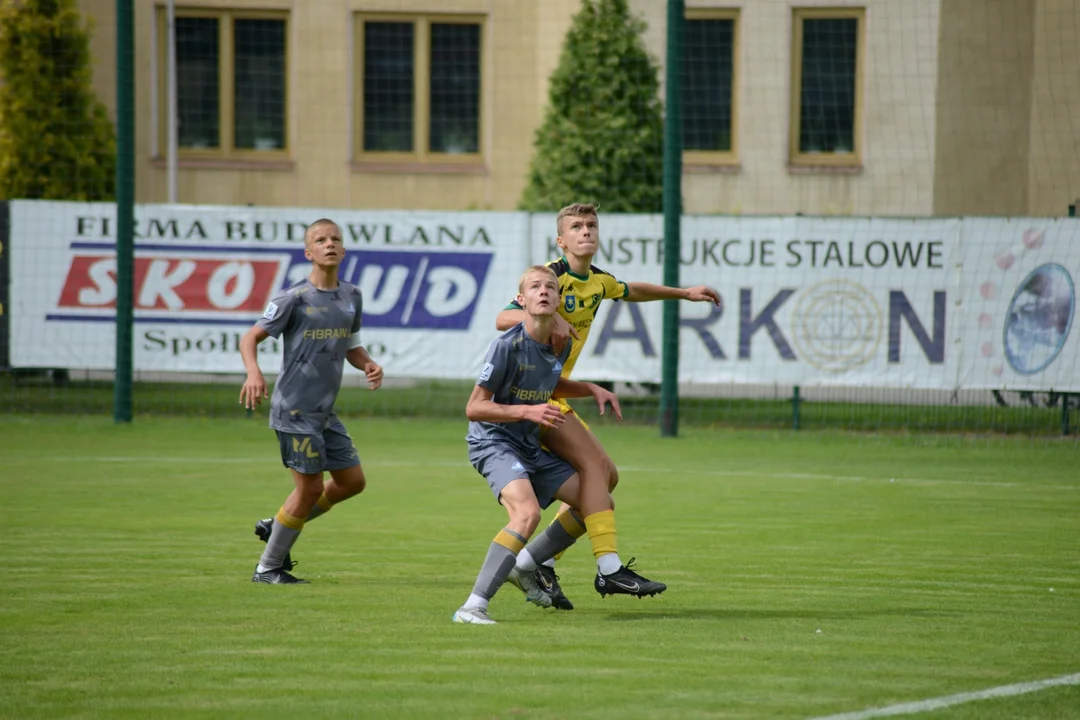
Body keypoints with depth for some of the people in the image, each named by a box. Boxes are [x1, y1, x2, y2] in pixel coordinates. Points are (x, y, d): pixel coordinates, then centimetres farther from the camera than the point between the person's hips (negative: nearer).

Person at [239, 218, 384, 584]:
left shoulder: (351, 296, 8)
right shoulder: (294, 299, -12)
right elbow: (251, 337, -9)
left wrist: (369, 365, -1)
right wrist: (253, 372, -28)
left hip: (325, 412, 8)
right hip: (295, 409, -8)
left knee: (352, 481, 10)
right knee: (311, 487, -7)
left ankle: (275, 527, 25)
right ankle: (268, 568, 8)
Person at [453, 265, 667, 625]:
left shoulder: (560, 345, 5)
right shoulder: (508, 345, -18)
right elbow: (474, 408, -16)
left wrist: (592, 389, 12)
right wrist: (528, 411, -25)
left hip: (530, 448, 9)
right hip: (494, 443, -9)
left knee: (597, 501, 12)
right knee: (527, 513, -33)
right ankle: (473, 607, -38)